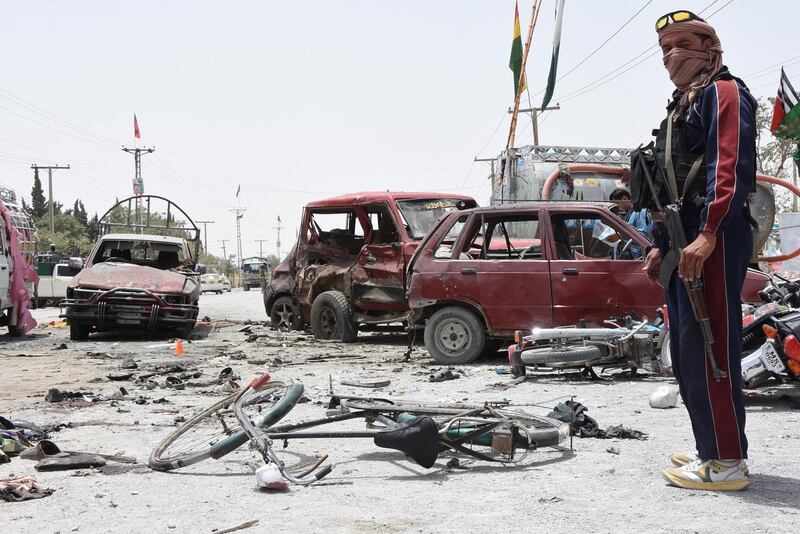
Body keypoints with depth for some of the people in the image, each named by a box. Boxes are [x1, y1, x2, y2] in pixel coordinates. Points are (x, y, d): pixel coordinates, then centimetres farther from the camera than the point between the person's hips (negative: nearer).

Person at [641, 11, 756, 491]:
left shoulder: (724, 92, -3)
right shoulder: (680, 109, 26)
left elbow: (729, 167, -17)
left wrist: (708, 233, -27)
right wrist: (661, 244, 23)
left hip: (713, 240, -10)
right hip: (682, 242, 10)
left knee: (708, 348, -12)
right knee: (687, 350, 11)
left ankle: (727, 462, -8)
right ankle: (711, 449, 19)